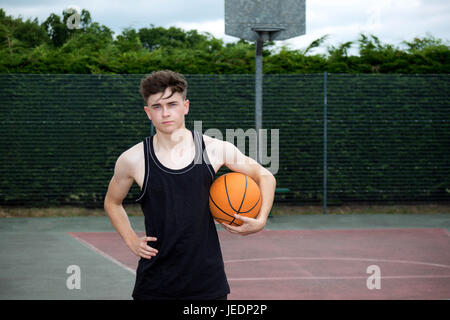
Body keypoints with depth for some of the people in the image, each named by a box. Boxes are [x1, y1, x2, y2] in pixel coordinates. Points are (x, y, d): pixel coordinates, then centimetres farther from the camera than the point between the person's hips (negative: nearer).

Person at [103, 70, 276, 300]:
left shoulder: (215, 149, -2)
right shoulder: (132, 160, -3)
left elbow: (264, 176, 11)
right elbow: (112, 202, 16)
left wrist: (260, 221, -3)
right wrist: (131, 241, 3)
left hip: (208, 282, 1)